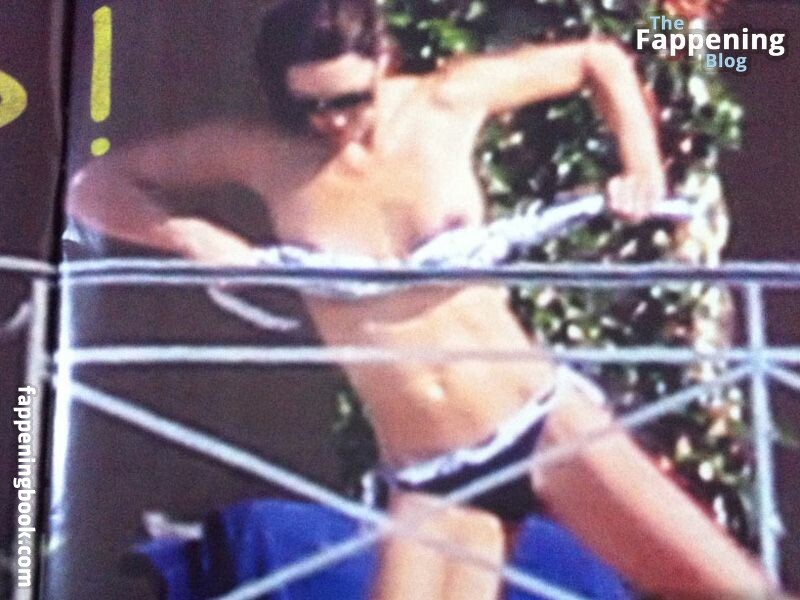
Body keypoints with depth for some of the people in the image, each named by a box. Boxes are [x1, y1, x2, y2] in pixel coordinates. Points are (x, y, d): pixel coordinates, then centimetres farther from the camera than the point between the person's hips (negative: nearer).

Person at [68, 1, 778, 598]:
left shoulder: (446, 103, -4)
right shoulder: (266, 153, -5)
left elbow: (600, 59, 10)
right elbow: (93, 184, 0)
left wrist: (643, 170, -5)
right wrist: (191, 237, -17)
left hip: (546, 420, 0)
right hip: (428, 478, 0)